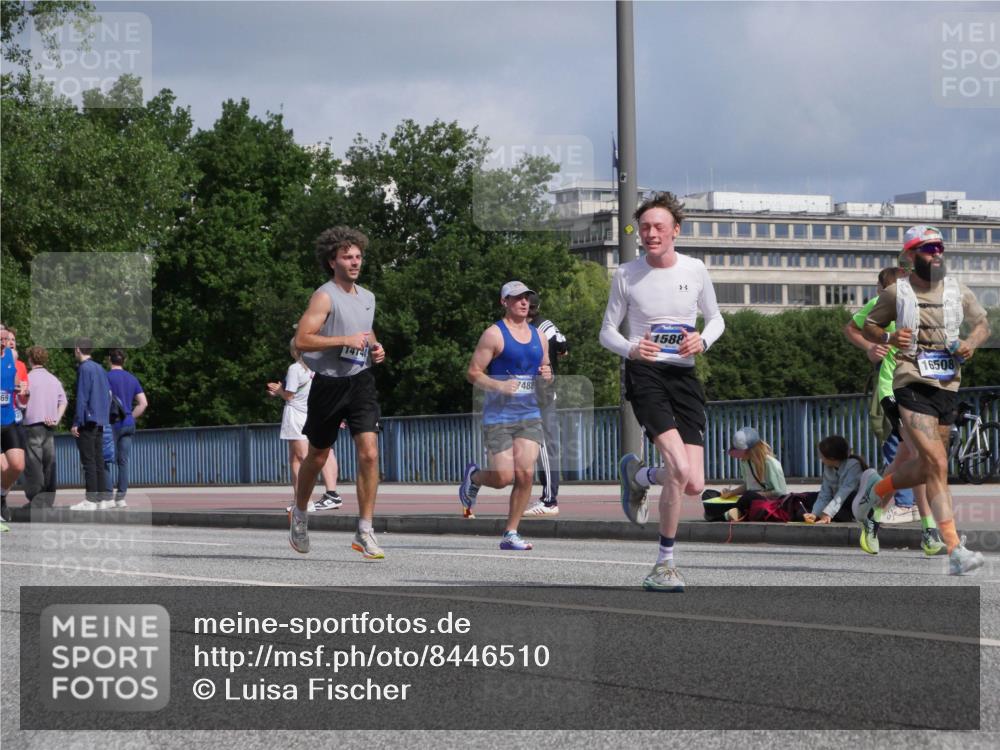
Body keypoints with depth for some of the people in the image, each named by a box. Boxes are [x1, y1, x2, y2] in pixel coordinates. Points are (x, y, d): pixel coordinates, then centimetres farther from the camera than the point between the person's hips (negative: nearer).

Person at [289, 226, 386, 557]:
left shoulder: (368, 298, 12)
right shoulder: (325, 296, -11)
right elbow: (301, 340, -21)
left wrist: (375, 347, 8)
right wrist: (345, 340, -23)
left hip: (361, 382, 4)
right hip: (328, 384, -4)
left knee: (369, 453, -11)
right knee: (317, 456, 11)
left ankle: (365, 533, -7)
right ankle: (299, 515, 36)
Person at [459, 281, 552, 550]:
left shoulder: (538, 336, 14)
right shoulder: (494, 334, -4)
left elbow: (545, 371, 25)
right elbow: (473, 373, -6)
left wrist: (547, 375, 2)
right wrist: (498, 386, -21)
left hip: (530, 416, 5)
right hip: (498, 416, -5)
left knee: (525, 472, -10)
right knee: (504, 477, -9)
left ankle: (511, 534, 0)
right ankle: (474, 476, 27)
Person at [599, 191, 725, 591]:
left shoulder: (694, 270, 6)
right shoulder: (626, 275, 0)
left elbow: (715, 318, 17)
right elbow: (607, 331, 7)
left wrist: (703, 340, -6)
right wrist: (631, 349, -15)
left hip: (683, 375, 4)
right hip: (645, 374, -4)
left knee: (694, 486, -3)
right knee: (680, 471, -25)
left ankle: (637, 475, 28)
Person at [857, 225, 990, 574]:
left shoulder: (957, 290, 9)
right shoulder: (896, 292, 0)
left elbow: (983, 324, 19)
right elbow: (869, 326, 11)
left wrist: (972, 343, -2)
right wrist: (889, 337, -10)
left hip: (948, 386, 5)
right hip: (913, 385, -5)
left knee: (925, 468, 13)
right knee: (937, 464, -17)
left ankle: (875, 490, 45)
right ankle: (955, 551, -18)